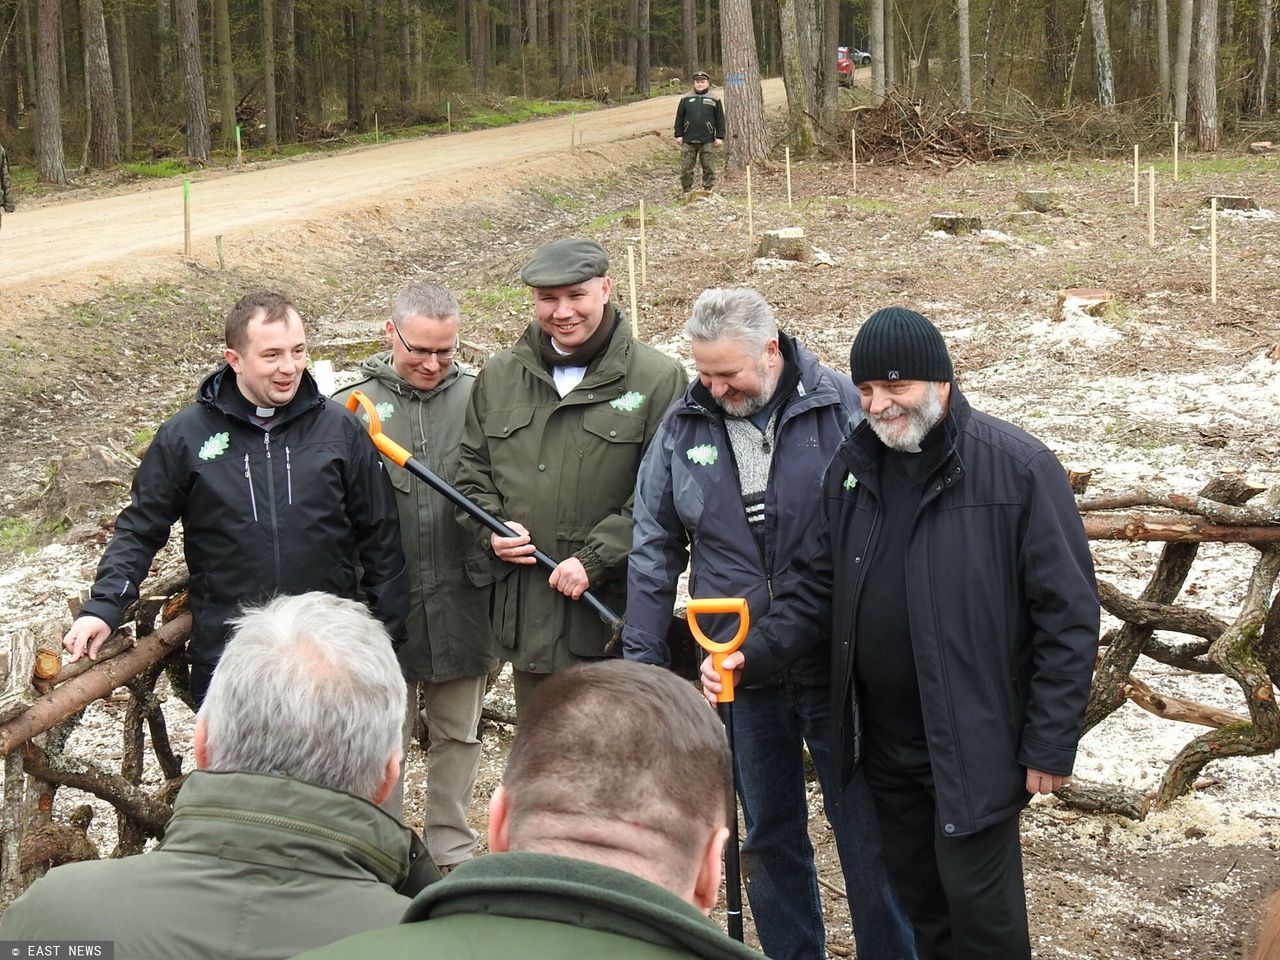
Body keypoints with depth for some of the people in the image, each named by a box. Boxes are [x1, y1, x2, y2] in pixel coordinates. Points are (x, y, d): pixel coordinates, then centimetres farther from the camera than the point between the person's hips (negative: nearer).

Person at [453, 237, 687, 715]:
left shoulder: (658, 379, -5)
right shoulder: (498, 378, 11)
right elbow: (472, 470, 20)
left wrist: (596, 558, -16)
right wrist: (492, 527, 0)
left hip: (617, 610, -5)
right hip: (527, 616, 5)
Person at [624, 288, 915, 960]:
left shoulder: (842, 407, -9)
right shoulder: (683, 426, 1)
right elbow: (653, 548, 6)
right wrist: (643, 659, 4)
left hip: (838, 665, -3)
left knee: (868, 832, 4)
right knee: (769, 834, 16)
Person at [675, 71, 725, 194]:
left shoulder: (714, 100, 6)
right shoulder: (686, 99, 9)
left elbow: (720, 120, 6)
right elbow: (679, 118, 10)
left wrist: (720, 137, 0)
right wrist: (678, 135, 4)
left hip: (707, 141, -1)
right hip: (688, 140, 1)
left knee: (709, 168, 2)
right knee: (686, 167, 1)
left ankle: (708, 191, 10)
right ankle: (685, 192, 9)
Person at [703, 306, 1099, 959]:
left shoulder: (1019, 469, -13)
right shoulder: (852, 467, 5)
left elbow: (1069, 616, -12)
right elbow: (816, 585, 9)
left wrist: (1051, 745, -13)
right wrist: (753, 654, -9)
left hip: (976, 745, -6)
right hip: (883, 740, 6)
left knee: (978, 904, 0)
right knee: (917, 894, 18)